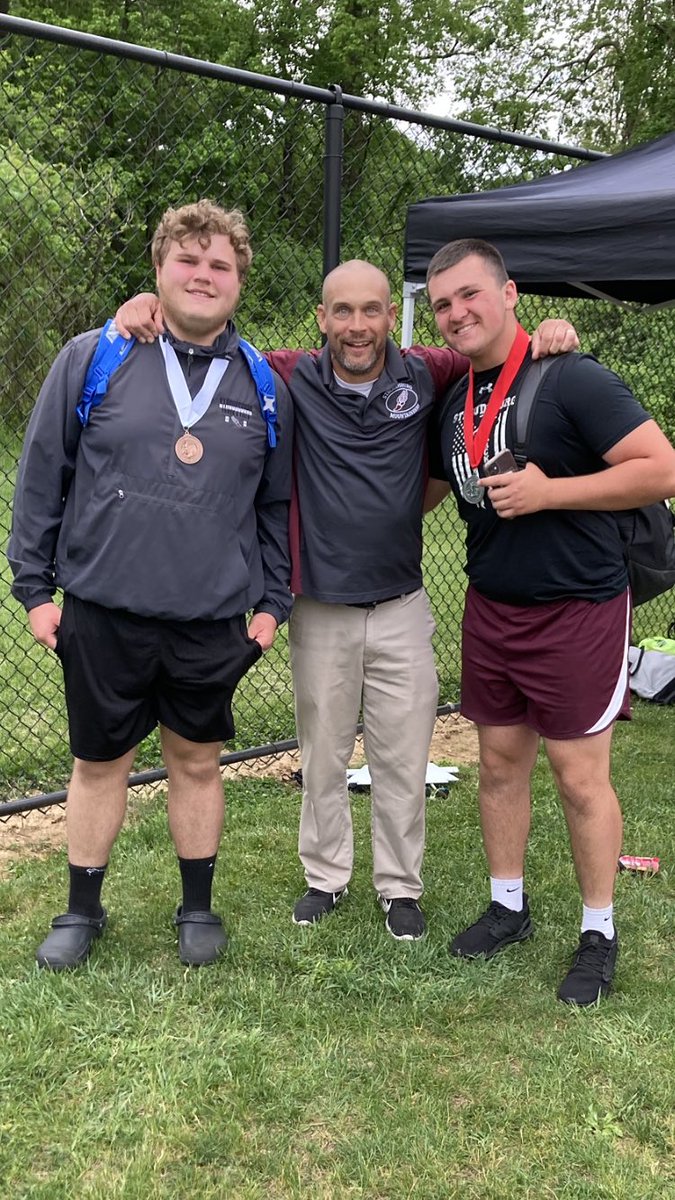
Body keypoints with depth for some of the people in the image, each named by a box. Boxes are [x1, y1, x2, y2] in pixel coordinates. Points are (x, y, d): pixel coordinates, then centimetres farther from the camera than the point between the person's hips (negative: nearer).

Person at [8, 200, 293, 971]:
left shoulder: (264, 386, 4)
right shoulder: (92, 359, -2)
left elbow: (277, 504, 10)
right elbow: (41, 476, 1)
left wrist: (272, 602, 6)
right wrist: (34, 585, 0)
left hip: (214, 620, 1)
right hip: (100, 612, -1)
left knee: (197, 762, 13)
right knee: (99, 761, 13)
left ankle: (198, 908, 32)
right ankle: (82, 910, 32)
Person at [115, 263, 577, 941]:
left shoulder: (423, 375, -3)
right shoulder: (294, 380, -5)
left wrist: (548, 336, -10)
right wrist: (150, 303, -17)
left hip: (402, 608, 1)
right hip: (320, 610, 0)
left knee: (402, 758, 9)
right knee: (323, 756, 14)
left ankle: (400, 886, 27)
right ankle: (326, 877, 33)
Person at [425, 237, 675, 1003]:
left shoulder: (572, 381, -15)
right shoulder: (455, 404, 8)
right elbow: (426, 491, 24)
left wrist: (547, 492, -24)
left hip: (576, 613, -6)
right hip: (490, 609, 7)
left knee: (579, 775, 2)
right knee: (499, 762, 14)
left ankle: (598, 933, 18)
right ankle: (508, 906, 31)